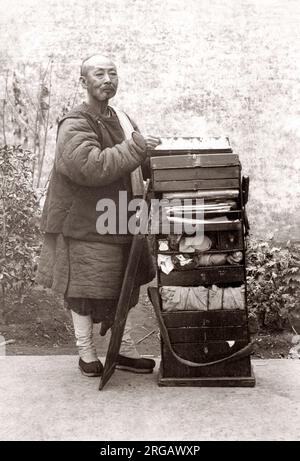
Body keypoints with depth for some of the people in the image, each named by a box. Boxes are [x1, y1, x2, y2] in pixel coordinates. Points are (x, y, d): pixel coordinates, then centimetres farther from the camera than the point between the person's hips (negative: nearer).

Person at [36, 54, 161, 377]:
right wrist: (136, 147, -29)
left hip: (118, 220, 8)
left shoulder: (121, 119, 11)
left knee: (121, 287, 15)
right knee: (84, 290, 4)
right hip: (83, 222, -8)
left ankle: (125, 351, 30)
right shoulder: (75, 124, -15)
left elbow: (140, 166, 22)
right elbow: (89, 166, -33)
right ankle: (86, 353, 22)